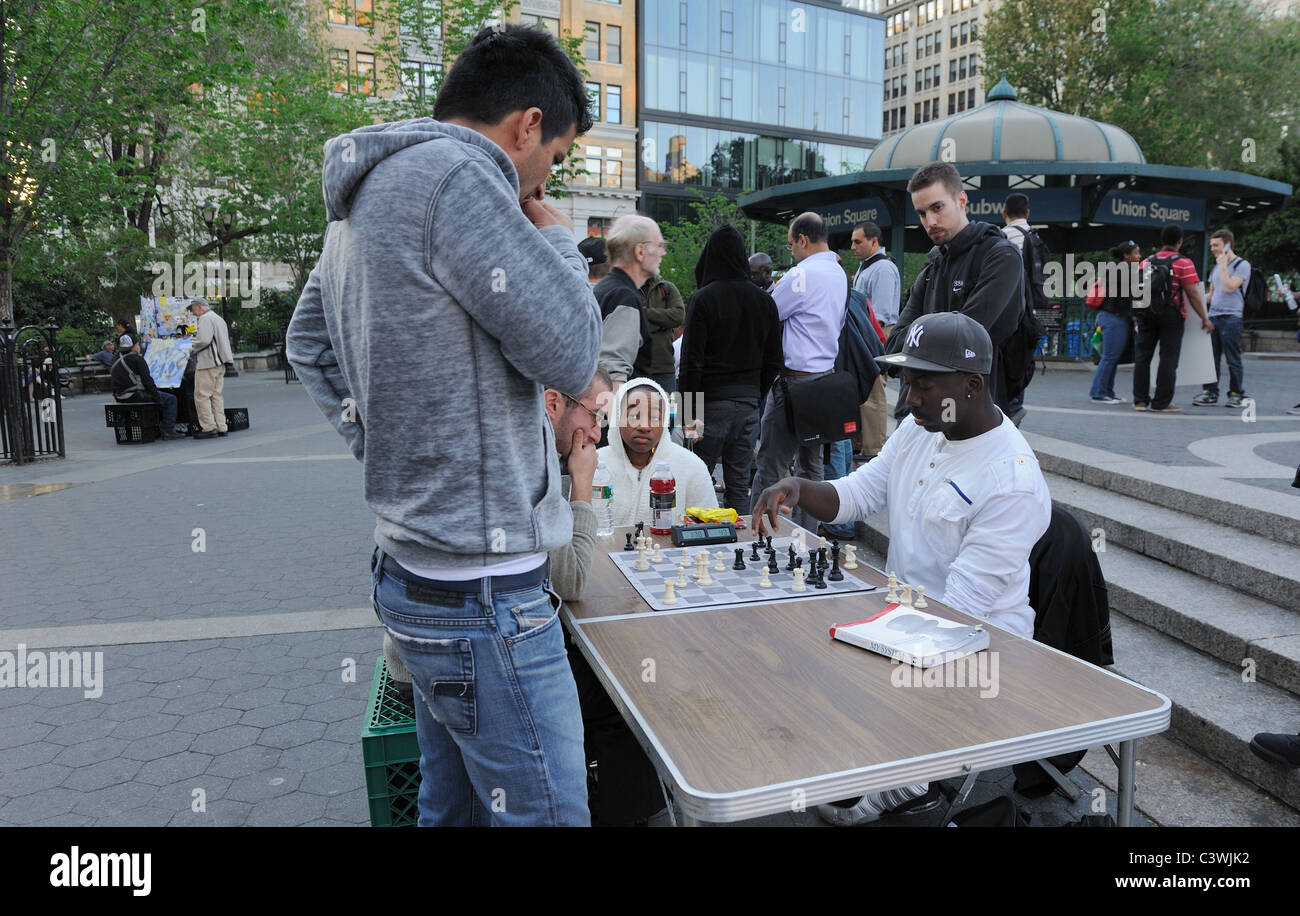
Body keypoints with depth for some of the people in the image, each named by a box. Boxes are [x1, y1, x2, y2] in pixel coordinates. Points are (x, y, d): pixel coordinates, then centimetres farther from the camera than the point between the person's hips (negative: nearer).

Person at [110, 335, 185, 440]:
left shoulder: (116, 363, 19)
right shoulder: (137, 359, -6)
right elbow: (146, 380, -13)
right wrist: (157, 396, -8)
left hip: (123, 399, 9)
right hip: (137, 396, -9)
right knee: (171, 399, 1)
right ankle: (168, 431, -9)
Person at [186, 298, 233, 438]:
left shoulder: (205, 319, -9)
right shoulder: (219, 318, 20)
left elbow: (204, 340, -21)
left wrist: (192, 350, -4)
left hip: (208, 363, -9)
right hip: (220, 363, 9)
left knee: (202, 395, -5)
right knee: (216, 395, 11)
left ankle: (209, 427, -7)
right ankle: (221, 427, 10)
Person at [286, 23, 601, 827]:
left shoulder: (367, 191, 14)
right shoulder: (454, 178, -17)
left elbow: (310, 345, 24)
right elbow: (571, 354, -16)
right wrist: (557, 237, 1)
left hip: (414, 572, 10)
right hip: (484, 594, -10)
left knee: (449, 806, 24)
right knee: (544, 812, 4)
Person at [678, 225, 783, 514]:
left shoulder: (704, 298, -9)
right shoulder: (764, 300, 7)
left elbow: (692, 362, -13)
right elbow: (773, 361, 10)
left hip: (713, 400, -5)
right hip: (749, 401, 5)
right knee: (739, 482, 12)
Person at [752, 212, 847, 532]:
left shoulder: (802, 274, -15)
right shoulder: (839, 273, 12)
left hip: (796, 379, -9)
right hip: (826, 374, 9)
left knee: (771, 464, -4)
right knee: (811, 463, 14)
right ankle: (807, 530, 21)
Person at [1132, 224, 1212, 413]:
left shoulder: (1146, 262, 8)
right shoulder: (1183, 263, -5)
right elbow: (1193, 294, -9)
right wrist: (1205, 318, -2)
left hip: (1146, 313, 4)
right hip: (1171, 316, -4)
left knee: (1142, 356, 8)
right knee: (1168, 358, 0)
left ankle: (1140, 400, 9)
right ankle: (1161, 403, 0)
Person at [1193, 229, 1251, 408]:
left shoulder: (1242, 265, -3)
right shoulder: (1216, 267, 20)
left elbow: (1229, 287, -16)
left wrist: (1223, 265, -11)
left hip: (1231, 317, -7)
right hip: (1213, 317, 7)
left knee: (1233, 359, -1)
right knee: (1211, 357, 4)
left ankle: (1236, 394, 7)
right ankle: (1210, 393, 9)